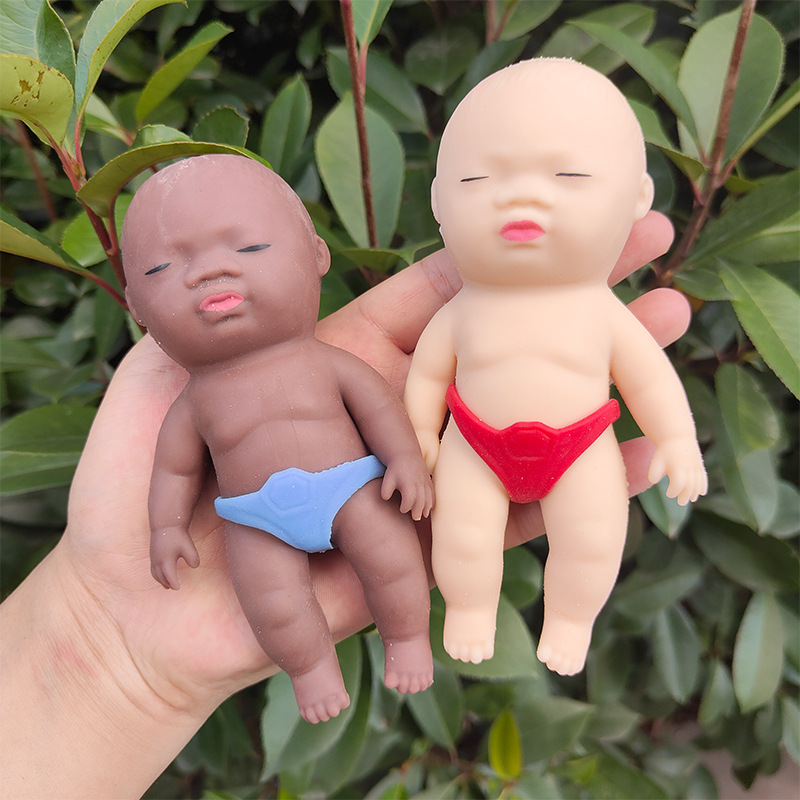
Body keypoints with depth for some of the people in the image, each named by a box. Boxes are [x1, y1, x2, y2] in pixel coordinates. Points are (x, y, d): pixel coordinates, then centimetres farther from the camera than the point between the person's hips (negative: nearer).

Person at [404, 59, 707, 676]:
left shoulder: (603, 312, -9)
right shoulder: (462, 313, -9)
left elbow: (651, 377, 0)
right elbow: (427, 373, 2)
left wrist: (679, 442, -5)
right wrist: (419, 435, 1)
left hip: (581, 450, 0)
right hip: (477, 447, 0)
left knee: (591, 540, 2)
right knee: (462, 535, 1)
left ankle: (570, 621, 30)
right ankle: (470, 608, 31)